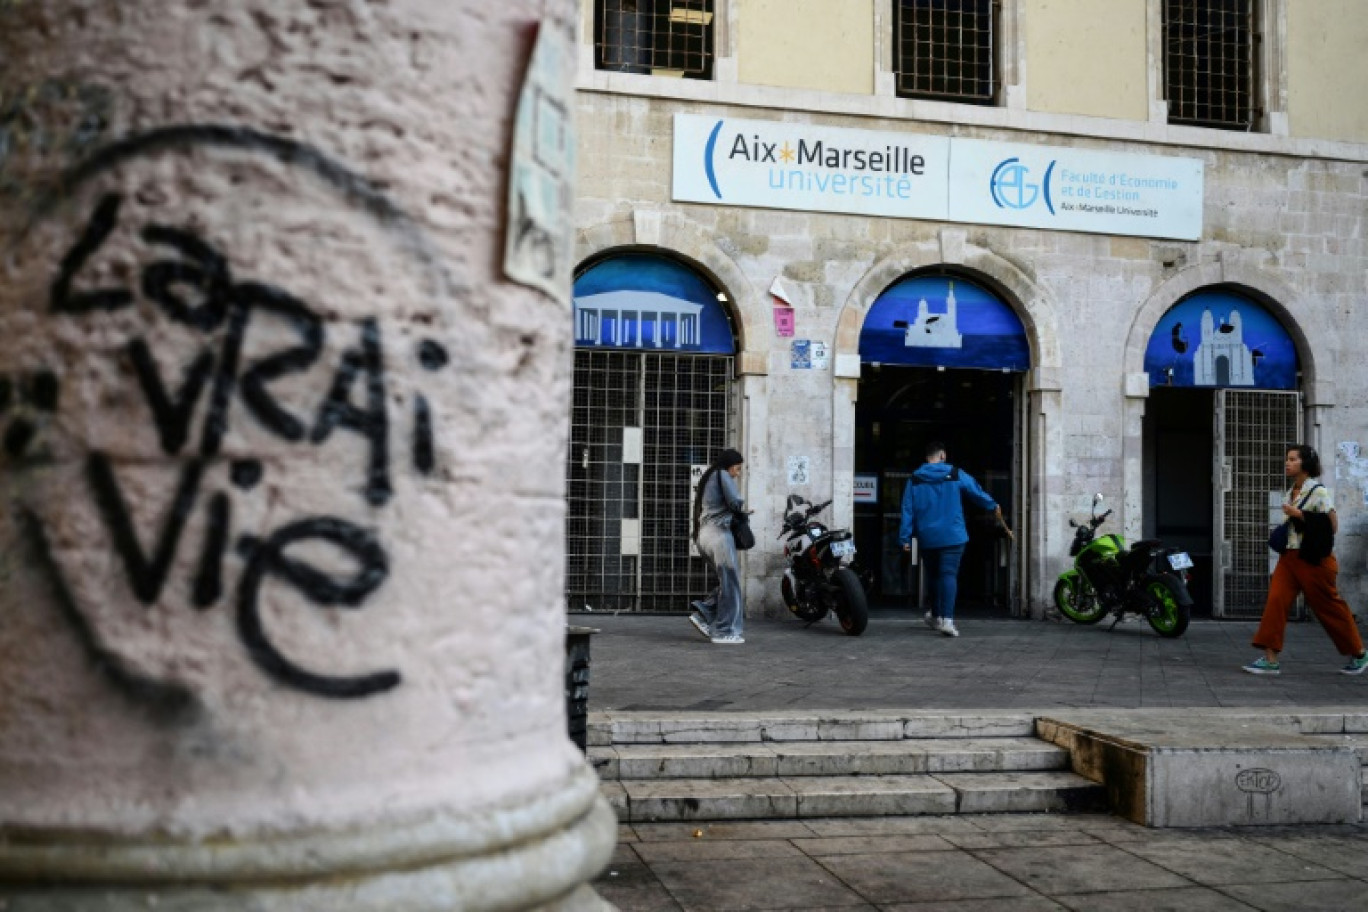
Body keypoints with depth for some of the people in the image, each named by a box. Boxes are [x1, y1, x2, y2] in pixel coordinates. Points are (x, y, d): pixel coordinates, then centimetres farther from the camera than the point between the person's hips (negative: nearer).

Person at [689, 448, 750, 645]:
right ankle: (725, 631, -5)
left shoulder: (708, 478, 23)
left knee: (729, 581, 12)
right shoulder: (723, 476, -4)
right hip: (719, 533, -9)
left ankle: (703, 614, 2)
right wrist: (744, 508, 8)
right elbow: (735, 501, -14)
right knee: (730, 582, -4)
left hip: (703, 535, 9)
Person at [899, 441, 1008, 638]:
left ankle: (935, 614, 27)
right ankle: (947, 618, -21)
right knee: (949, 575, -8)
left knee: (933, 576, 17)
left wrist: (905, 538, 1)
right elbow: (977, 492, 10)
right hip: (952, 536, -2)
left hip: (927, 538, 3)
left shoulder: (914, 480, 2)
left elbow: (907, 510, -1)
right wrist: (993, 506, 29)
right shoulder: (956, 475, -1)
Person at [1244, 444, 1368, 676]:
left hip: (1314, 559, -7)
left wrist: (1299, 515, -19)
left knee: (1328, 607, 5)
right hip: (1290, 556, 7)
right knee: (1275, 600, -9)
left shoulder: (1318, 491, -10)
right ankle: (1270, 659, -10)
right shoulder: (1292, 492, 12)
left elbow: (1332, 525, -16)